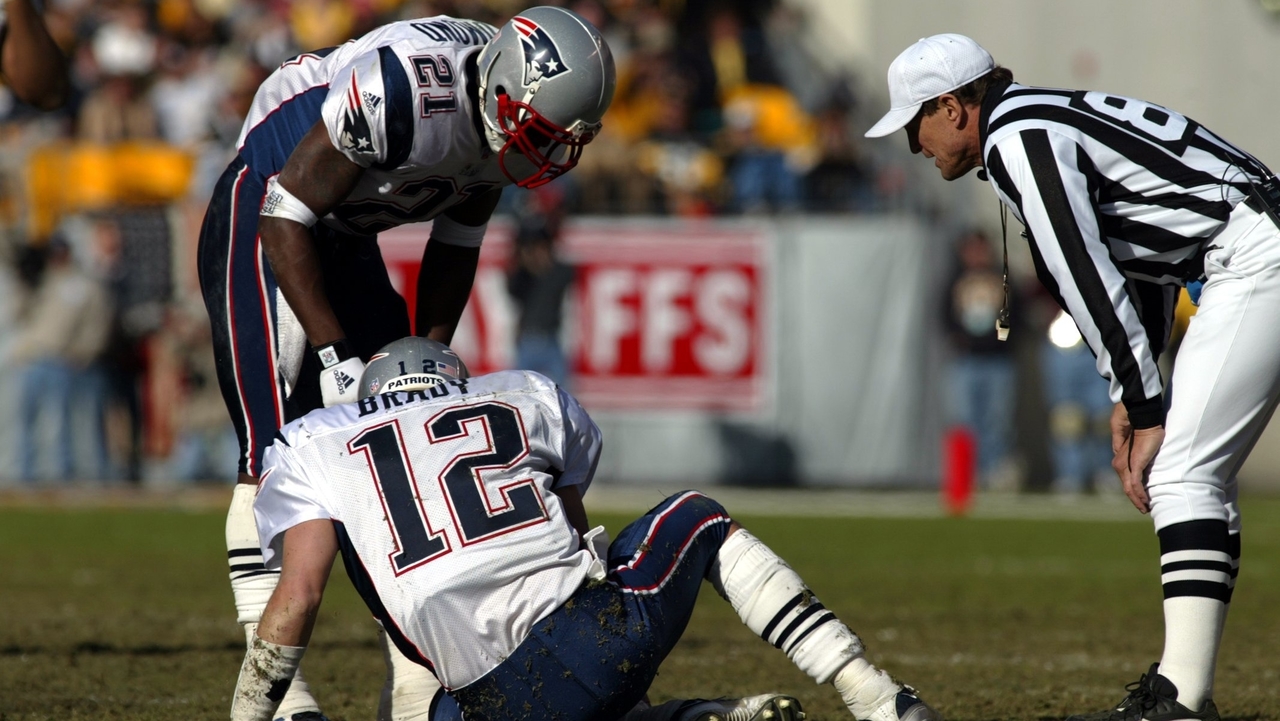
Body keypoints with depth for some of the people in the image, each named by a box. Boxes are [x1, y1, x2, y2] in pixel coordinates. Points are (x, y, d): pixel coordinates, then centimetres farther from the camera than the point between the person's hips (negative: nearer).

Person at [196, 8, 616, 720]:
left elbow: (455, 246, 9)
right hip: (261, 217, -8)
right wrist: (336, 358, -26)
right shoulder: (406, 89, -33)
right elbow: (286, 218, -27)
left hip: (345, 239, 8)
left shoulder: (499, 119, -8)